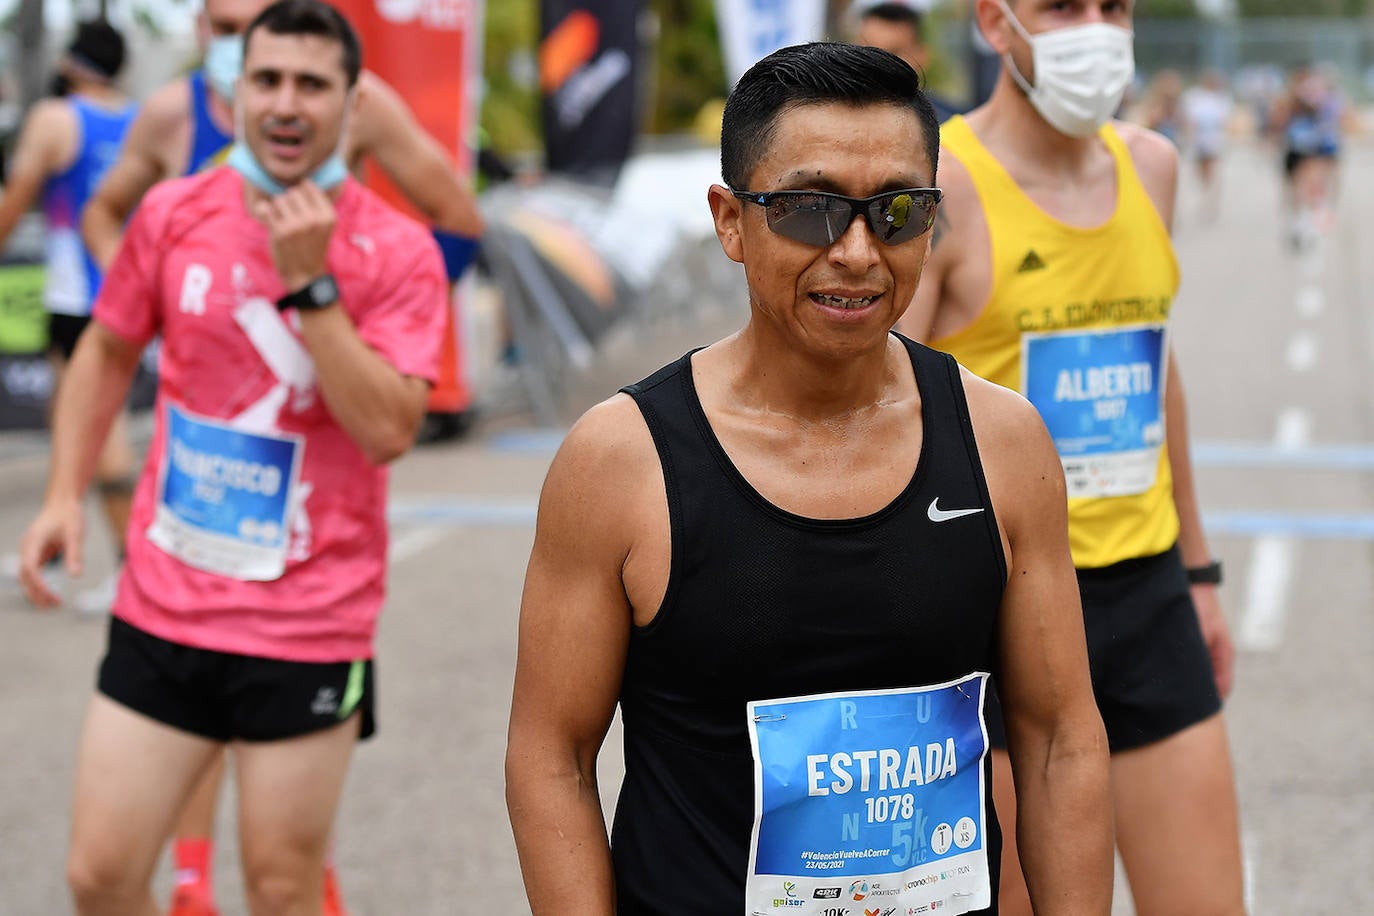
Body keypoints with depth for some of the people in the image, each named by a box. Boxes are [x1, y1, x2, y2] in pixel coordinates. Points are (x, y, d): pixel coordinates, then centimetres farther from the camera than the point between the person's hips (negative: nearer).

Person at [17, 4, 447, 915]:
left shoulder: (396, 252, -8)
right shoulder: (173, 214, 2)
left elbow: (389, 430, -18)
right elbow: (107, 351, 17)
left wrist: (309, 282, -20)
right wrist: (64, 494, 8)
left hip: (309, 632, -3)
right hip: (161, 609, 3)